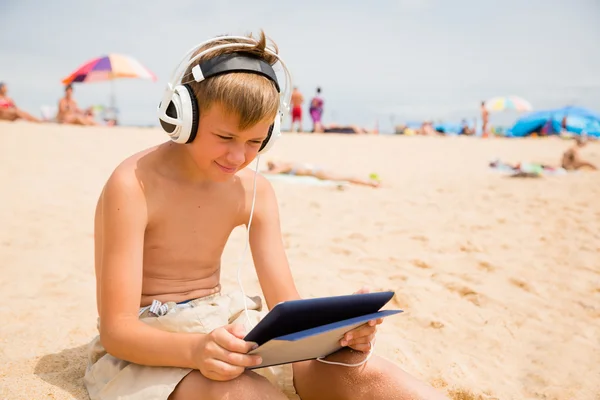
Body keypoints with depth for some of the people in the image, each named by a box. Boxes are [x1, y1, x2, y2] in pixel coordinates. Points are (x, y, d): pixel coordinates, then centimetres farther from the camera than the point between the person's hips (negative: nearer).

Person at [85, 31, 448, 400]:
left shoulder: (255, 190, -2)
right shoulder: (133, 186, -18)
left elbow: (286, 303, -3)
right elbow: (117, 329, -20)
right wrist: (195, 349, -40)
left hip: (224, 327, 4)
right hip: (142, 347, -4)